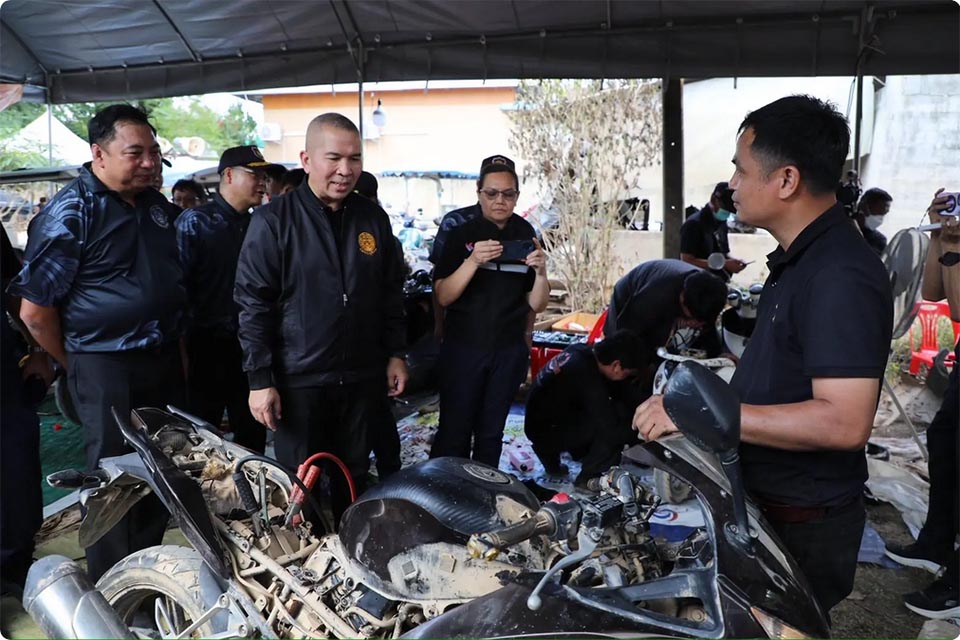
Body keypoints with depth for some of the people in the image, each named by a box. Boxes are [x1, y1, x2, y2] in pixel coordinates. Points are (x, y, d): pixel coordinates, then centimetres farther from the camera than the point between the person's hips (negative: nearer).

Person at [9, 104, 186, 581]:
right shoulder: (69, 214, -14)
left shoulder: (157, 205, 8)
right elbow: (36, 311, -13)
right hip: (106, 370, -7)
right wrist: (77, 368, -3)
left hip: (165, 362, 7)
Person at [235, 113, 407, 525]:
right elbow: (253, 305, -9)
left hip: (362, 379, 4)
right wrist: (260, 379, -12)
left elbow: (391, 294, 13)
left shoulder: (373, 219, 6)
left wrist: (395, 354, 9)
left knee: (354, 478, 17)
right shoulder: (273, 220, -8)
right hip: (299, 380, -4)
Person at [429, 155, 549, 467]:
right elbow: (443, 296, -11)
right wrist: (473, 261, -25)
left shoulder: (526, 237, 4)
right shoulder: (460, 234, -3)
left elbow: (537, 305, 5)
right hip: (463, 347, -2)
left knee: (491, 433, 13)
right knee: (454, 432, -4)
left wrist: (541, 272, -15)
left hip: (509, 351, 3)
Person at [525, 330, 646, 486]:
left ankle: (550, 455, 20)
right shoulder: (587, 378, -30)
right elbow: (612, 431, -26)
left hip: (540, 423, 9)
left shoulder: (582, 351, -3)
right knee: (621, 416, -20)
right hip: (547, 431, -9)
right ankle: (588, 477, -3)